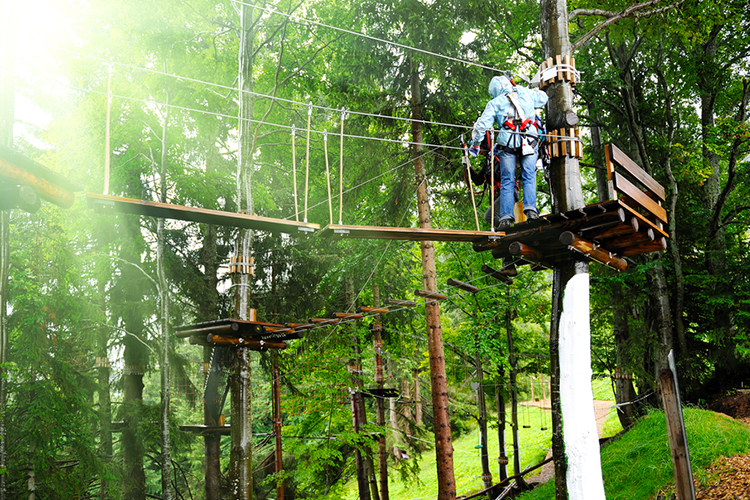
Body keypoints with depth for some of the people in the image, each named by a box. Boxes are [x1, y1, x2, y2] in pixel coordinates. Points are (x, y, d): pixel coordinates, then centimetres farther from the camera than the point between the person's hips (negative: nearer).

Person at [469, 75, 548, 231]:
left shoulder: (494, 103, 10)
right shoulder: (526, 93, 16)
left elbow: (482, 124, 3)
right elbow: (543, 98, 36)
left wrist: (475, 144, 15)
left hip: (507, 143, -1)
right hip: (529, 141, 1)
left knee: (507, 181, 2)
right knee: (529, 177, 2)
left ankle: (505, 217, -6)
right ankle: (531, 209, -16)